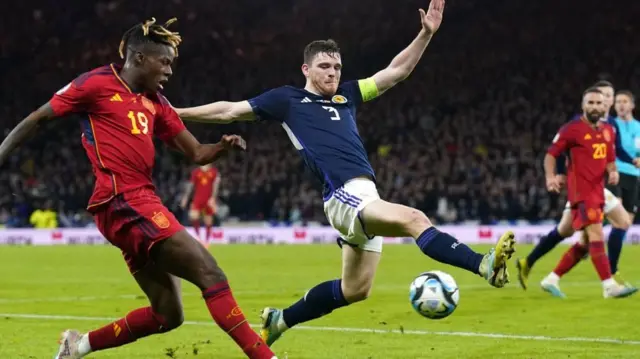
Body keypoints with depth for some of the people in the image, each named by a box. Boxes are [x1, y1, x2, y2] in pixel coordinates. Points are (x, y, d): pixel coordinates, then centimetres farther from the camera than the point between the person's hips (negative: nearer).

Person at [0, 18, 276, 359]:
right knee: (210, 273, -16)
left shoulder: (156, 102, 18)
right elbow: (37, 118, 3)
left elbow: (196, 153, 18)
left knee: (167, 315, 9)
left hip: (142, 202, 9)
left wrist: (223, 146, -3)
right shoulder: (97, 83, -3)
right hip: (123, 202, -9)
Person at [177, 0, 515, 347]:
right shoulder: (287, 99, 10)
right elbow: (230, 110, 14)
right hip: (344, 196, -8)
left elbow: (396, 72, 23)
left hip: (366, 199, 8)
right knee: (415, 219, -28)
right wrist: (178, 113, 14)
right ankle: (484, 265, -44)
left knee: (354, 289, 15)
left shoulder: (347, 95, 22)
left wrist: (426, 33, 13)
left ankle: (279, 320, 30)